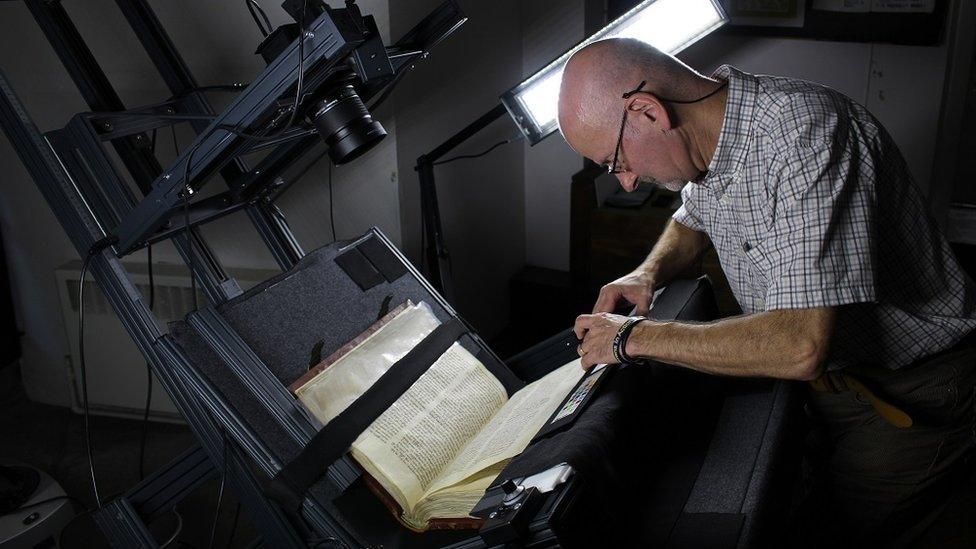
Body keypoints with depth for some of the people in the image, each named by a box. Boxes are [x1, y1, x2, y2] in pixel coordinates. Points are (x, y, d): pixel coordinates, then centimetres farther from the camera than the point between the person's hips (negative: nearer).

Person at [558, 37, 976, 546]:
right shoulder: (712, 131, -4)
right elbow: (692, 221, 20)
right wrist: (648, 273, -2)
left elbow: (801, 346, -39)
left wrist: (636, 337, -27)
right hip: (828, 377, 8)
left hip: (911, 397, -7)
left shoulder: (803, 132, -32)